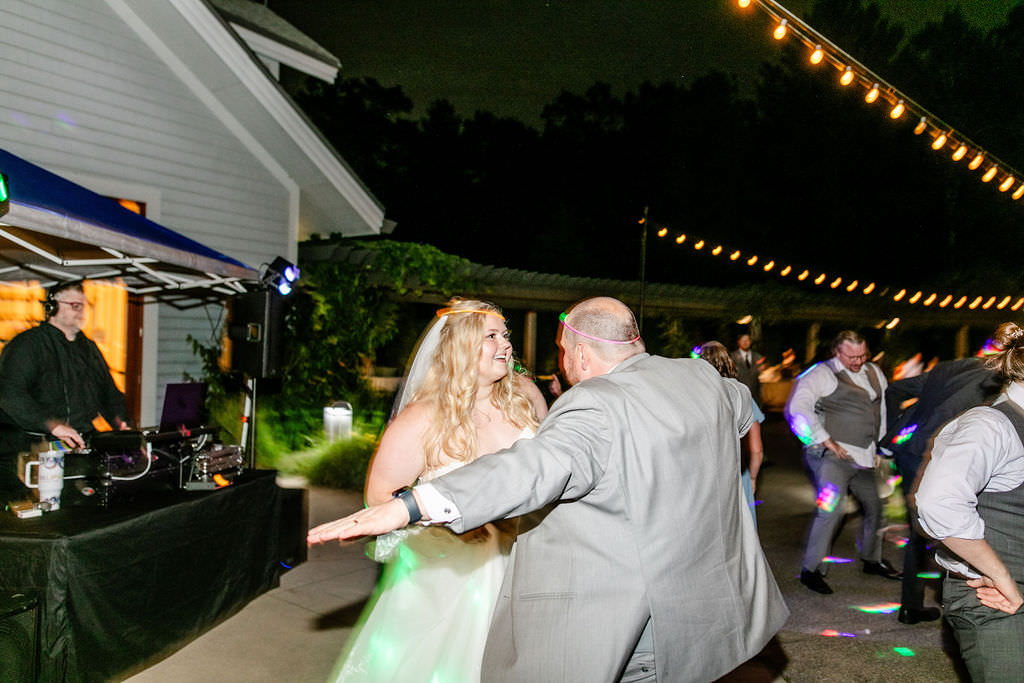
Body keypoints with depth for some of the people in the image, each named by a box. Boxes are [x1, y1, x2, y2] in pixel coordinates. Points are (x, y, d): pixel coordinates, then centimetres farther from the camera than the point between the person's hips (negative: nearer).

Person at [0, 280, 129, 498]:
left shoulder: (89, 347, 23)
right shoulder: (28, 344, -1)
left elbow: (108, 391, 27)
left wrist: (121, 422, 6)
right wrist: (53, 425, -24)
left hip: (82, 440, 6)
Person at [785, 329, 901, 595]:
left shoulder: (873, 372, 13)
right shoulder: (822, 374, -9)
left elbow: (885, 406, 26)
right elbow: (797, 408, -19)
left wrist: (880, 446, 20)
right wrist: (826, 441, -19)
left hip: (862, 458, 8)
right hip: (833, 456, -8)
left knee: (874, 506, 16)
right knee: (832, 509, -17)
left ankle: (872, 560, 38)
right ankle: (811, 569, -6)